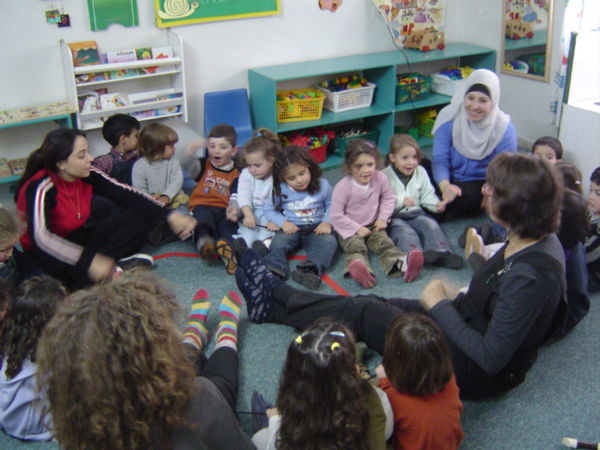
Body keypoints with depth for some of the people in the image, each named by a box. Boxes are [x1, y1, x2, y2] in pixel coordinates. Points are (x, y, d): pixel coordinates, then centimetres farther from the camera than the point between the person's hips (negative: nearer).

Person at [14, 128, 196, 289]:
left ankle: (108, 265, -21)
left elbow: (125, 195, -9)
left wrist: (169, 216, -18)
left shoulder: (87, 175, -13)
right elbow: (40, 237, -45)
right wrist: (90, 261, -55)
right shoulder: (41, 188, -30)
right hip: (48, 252, -6)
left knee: (138, 220, -7)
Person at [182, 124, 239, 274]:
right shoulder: (204, 165, 17)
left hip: (223, 210, 1)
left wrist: (233, 211, -27)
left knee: (229, 223, -32)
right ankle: (204, 241, -65)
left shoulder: (236, 174, 14)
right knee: (203, 218, -36)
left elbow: (235, 198, -2)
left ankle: (226, 245, -62)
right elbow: (187, 165, -6)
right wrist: (190, 151, -31)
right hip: (202, 206, -1)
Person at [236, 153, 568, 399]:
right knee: (372, 303, 8)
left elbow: (491, 358, -30)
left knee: (362, 312, -2)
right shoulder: (535, 239, -6)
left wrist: (440, 306, -20)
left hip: (481, 373, -8)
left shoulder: (531, 276, -34)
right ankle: (275, 298, 25)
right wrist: (455, 297, -4)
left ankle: (274, 297, 20)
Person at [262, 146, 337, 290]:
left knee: (329, 242, -29)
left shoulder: (323, 185, -6)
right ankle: (273, 269, -42)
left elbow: (331, 205, 7)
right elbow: (269, 209, 3)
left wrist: (327, 222, -10)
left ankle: (309, 270, -49)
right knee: (278, 242, -27)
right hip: (291, 228, 1)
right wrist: (283, 223, -13)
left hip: (316, 229, -1)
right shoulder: (280, 190, -6)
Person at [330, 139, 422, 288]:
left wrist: (383, 218, -5)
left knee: (385, 243, -22)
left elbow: (388, 198, 8)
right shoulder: (342, 186, -21)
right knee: (356, 248, -30)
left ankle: (402, 262, -47)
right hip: (349, 229, -3)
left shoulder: (380, 178, -9)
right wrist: (357, 228, -17)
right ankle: (357, 267, -60)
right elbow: (336, 215, -16)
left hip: (373, 226, 3)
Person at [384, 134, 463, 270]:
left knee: (431, 225, -21)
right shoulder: (386, 176, -8)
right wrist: (401, 200, -22)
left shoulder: (421, 172, 8)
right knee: (405, 231, -31)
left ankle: (441, 252, -35)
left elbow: (427, 194, 11)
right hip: (394, 218, -4)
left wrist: (436, 205, -9)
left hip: (416, 213, 5)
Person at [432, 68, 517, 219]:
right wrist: (445, 186, -36)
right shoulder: (449, 117, -11)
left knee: (466, 196, -35)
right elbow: (440, 159, -15)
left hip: (481, 184, -1)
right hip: (451, 179, 1)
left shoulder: (504, 129, -14)